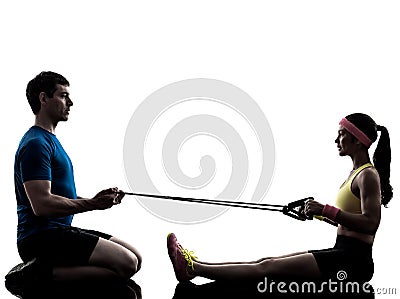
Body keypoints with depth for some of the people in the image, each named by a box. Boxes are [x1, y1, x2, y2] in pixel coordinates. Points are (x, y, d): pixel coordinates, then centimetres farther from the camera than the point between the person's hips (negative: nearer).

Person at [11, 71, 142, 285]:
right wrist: (93, 204, -15)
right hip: (41, 237, -11)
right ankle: (40, 274, -16)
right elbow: (42, 205, -23)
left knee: (135, 257, 3)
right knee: (126, 264, -21)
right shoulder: (36, 143, -12)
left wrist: (95, 199, 8)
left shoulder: (50, 140, 22)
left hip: (61, 231, 11)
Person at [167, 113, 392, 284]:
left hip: (353, 261, -9)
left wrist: (326, 210, -25)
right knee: (268, 263, 3)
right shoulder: (357, 172, 18)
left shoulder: (368, 175, -11)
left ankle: (193, 269, -15)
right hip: (342, 253, 9)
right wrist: (318, 212, 19)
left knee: (267, 268, -13)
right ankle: (196, 265, 1)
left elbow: (370, 223, -23)